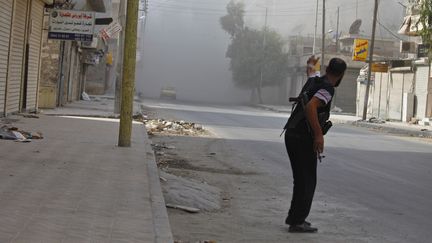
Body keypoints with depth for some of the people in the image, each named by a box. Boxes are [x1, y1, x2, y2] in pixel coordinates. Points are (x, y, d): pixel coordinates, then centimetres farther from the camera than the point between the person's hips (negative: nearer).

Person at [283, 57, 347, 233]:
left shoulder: (314, 81, 11)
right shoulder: (327, 89, -14)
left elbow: (310, 71, 37)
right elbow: (310, 107, -29)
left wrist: (311, 64, 61)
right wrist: (319, 134, -28)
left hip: (291, 135, 9)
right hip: (303, 139, -9)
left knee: (301, 179, 20)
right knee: (307, 181, -2)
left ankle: (294, 216, 28)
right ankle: (297, 222, -2)